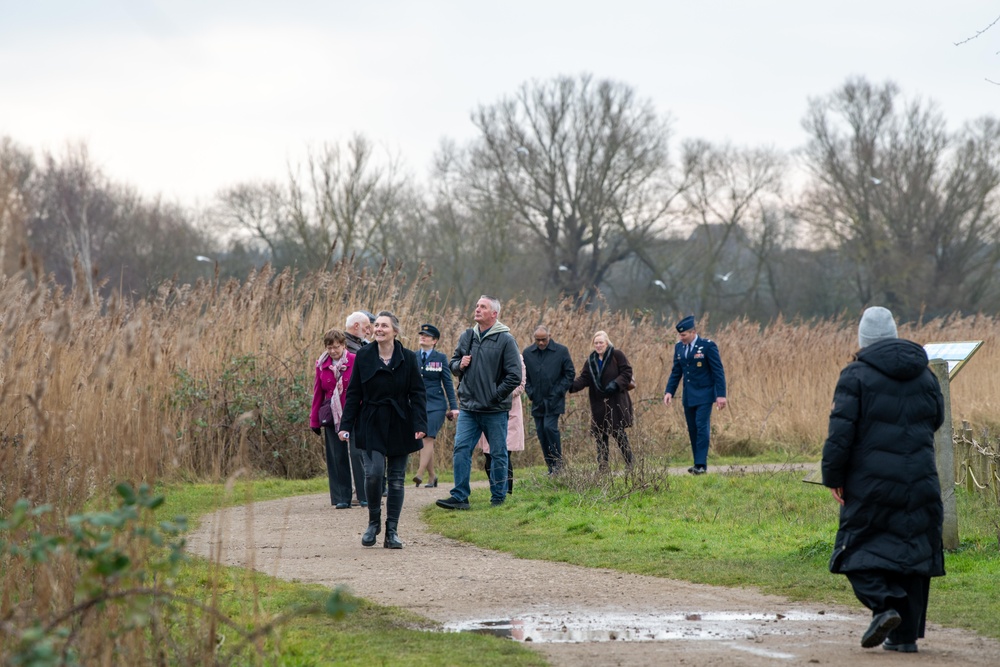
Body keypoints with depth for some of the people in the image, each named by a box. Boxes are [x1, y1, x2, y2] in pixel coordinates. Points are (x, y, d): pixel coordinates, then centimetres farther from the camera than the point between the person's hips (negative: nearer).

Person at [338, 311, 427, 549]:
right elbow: (353, 393, 3)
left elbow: (418, 394, -1)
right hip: (372, 426, -1)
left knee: (396, 479, 3)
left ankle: (392, 531, 9)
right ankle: (374, 522, 8)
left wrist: (420, 425, -12)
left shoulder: (408, 358, -1)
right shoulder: (364, 356, 0)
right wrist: (346, 426, -3)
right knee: (373, 473, -15)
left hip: (399, 427, 1)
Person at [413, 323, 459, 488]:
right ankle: (431, 476, 14)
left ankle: (420, 474, -23)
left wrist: (453, 406, -1)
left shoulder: (440, 359, 3)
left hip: (435, 404, -3)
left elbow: (448, 383, 3)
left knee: (428, 438, -15)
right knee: (422, 440, 4)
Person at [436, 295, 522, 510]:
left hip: (494, 410, -4)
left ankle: (498, 497, 15)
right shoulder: (467, 337, 9)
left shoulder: (505, 340, -7)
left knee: (498, 454, 5)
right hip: (468, 408, 5)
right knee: (461, 449, -2)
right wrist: (459, 365, -2)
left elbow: (514, 376, -9)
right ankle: (460, 496, 1)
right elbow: (453, 362, 21)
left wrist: (496, 396, -11)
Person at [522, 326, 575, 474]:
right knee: (541, 433, 4)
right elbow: (524, 376, 13)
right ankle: (551, 468, 11)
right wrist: (530, 392, 1)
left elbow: (570, 373, 1)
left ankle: (558, 465, -8)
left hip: (554, 401, -4)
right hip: (537, 401, 4)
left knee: (550, 427, -17)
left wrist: (559, 391, -6)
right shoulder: (528, 353, 6)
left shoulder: (561, 351, -2)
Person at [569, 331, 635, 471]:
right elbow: (584, 378, 3)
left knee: (619, 433, -6)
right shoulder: (591, 360, 11)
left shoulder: (617, 355, -3)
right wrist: (572, 385, -15)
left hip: (616, 402, -5)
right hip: (599, 404, 5)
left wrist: (616, 384, -20)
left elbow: (627, 373, -5)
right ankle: (602, 466, 7)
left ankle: (630, 463, 5)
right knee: (600, 434, 3)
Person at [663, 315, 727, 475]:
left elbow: (718, 371, -10)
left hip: (704, 395, -6)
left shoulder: (708, 346, -10)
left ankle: (701, 464, -13)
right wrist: (669, 391, 1)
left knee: (702, 427, -12)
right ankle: (698, 463, 13)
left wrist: (721, 395, -14)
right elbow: (676, 372, 13)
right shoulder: (679, 347, 8)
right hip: (688, 396, 6)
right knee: (692, 430, 7)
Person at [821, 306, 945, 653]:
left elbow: (841, 430, -12)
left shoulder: (856, 375, -8)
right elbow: (936, 418, 19)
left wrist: (833, 476, -5)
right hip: (918, 482, 4)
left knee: (859, 549, 6)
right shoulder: (924, 374, 7)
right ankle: (907, 633, 9)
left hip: (869, 483, -4)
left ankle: (883, 605, -17)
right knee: (913, 552, 10)